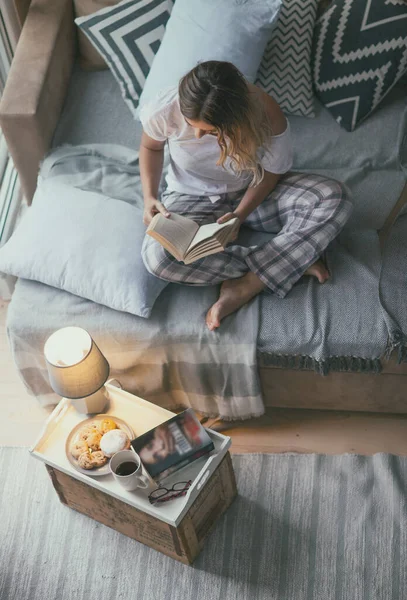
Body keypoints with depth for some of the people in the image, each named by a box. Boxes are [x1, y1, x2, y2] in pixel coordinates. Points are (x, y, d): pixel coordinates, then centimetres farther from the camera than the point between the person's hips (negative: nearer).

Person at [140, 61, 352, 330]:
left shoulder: (267, 116, -30)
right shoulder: (163, 111, -26)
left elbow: (274, 170, -10)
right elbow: (151, 147, -1)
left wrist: (241, 213, -23)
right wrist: (149, 196, -16)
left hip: (254, 192, 0)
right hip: (193, 198, 1)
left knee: (334, 197, -27)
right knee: (157, 255, -34)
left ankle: (246, 286, -26)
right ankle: (292, 261, -23)